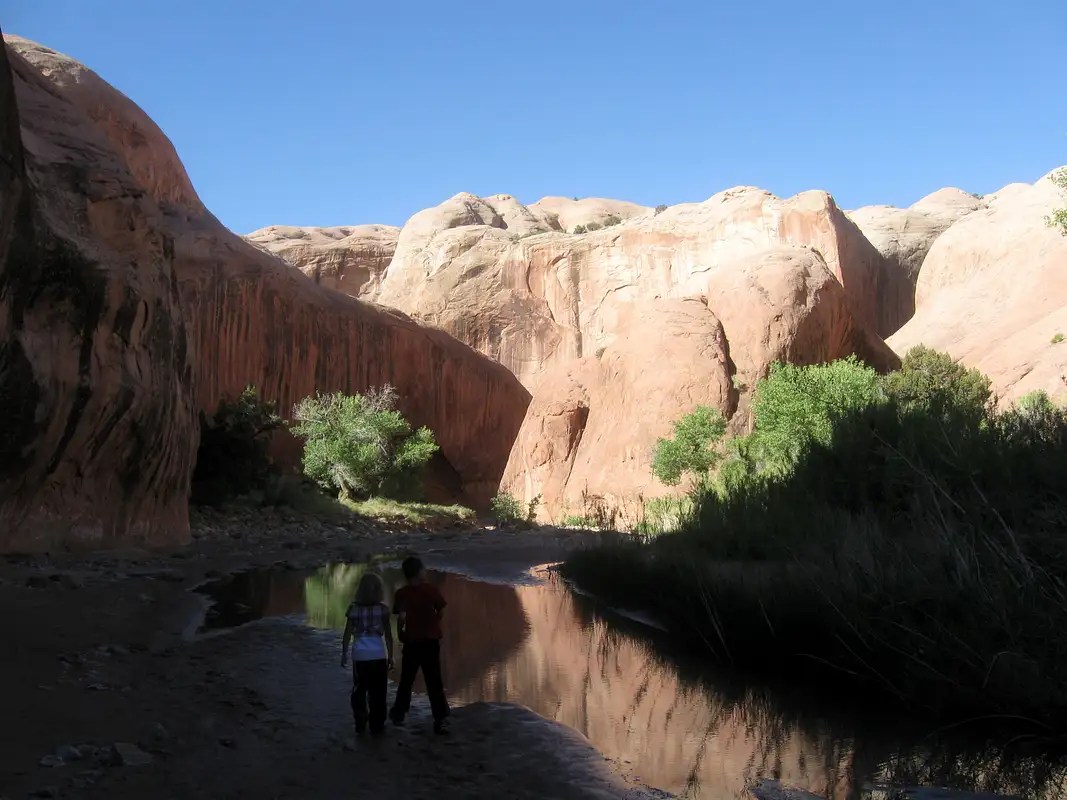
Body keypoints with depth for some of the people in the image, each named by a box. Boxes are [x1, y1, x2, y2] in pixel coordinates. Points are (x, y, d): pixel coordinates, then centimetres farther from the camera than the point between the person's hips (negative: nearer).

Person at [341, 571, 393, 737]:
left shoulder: (353, 609, -3)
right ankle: (376, 726, 12)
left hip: (359, 656, 1)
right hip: (378, 656, -1)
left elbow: (347, 634, -1)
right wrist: (390, 656, 6)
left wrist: (344, 654, 10)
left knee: (359, 692, 13)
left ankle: (360, 726, 16)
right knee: (377, 693, 9)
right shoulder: (382, 609, -7)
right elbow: (388, 635, -4)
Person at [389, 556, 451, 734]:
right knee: (434, 681, 4)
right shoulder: (431, 589, -6)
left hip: (412, 642, 0)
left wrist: (400, 633, 0)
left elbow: (402, 617, -17)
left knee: (406, 680, 17)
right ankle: (441, 719, -1)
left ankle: (399, 713, 29)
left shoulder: (402, 593, -8)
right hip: (432, 640, 0)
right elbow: (441, 611, 0)